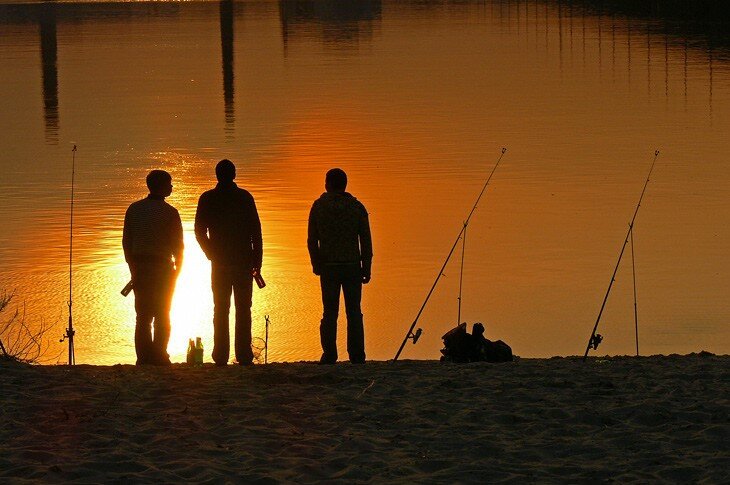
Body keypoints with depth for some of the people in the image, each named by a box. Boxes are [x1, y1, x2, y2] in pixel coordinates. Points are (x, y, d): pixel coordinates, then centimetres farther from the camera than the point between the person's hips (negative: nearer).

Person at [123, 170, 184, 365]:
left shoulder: (134, 209, 5)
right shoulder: (169, 212, -8)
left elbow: (126, 241, 6)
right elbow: (177, 244, -4)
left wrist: (133, 266, 13)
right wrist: (178, 267, 10)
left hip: (140, 266, 3)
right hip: (162, 267, -3)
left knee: (143, 314, 7)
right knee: (162, 316, 4)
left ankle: (143, 356, 0)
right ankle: (158, 355, -2)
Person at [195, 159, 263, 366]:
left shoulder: (207, 198, 1)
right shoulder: (245, 197, -2)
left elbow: (200, 232, 3)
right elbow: (255, 230, -3)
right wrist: (257, 259, 2)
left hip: (219, 263, 1)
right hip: (243, 261, -1)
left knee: (220, 309, 5)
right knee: (243, 309, 2)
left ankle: (221, 356, -1)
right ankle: (243, 355, -4)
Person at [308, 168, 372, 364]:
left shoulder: (318, 207, 2)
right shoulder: (357, 207, 3)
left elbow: (312, 240, 3)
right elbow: (366, 241, 1)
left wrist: (317, 265, 13)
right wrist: (366, 269, 5)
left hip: (328, 267, 0)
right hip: (352, 266, 0)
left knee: (330, 313, 4)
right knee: (354, 313, 3)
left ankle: (329, 354, -1)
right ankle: (356, 355, -1)